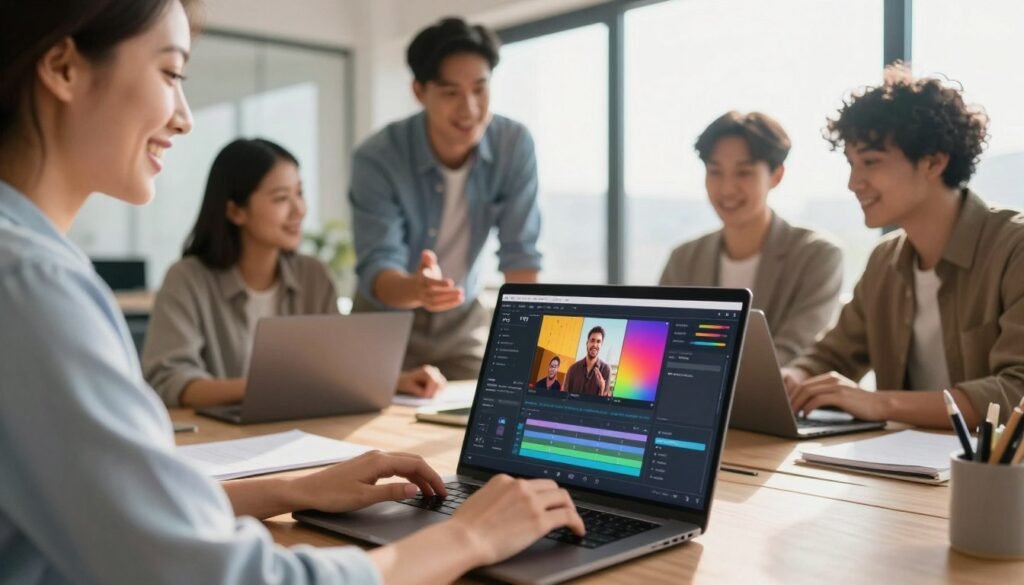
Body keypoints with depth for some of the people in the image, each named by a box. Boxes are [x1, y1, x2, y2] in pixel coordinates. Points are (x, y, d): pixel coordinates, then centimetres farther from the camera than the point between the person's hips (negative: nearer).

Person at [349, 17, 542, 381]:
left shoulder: (515, 145, -16)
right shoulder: (377, 158, -24)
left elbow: (519, 254, -13)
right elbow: (375, 269, -28)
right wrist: (416, 288, -51)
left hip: (463, 321, 2)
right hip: (387, 320, -2)